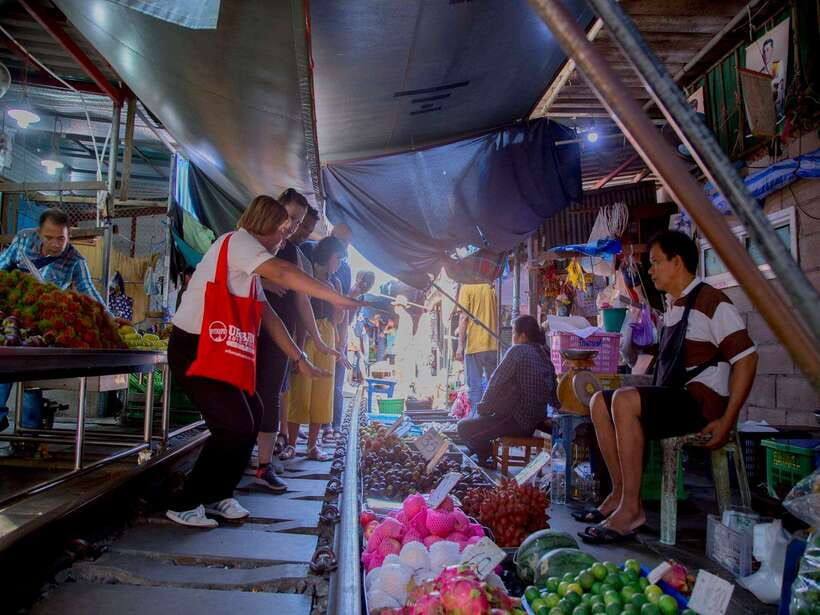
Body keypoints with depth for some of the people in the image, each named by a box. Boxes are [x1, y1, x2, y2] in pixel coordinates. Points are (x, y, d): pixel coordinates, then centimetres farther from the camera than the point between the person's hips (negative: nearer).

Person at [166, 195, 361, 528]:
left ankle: (219, 495, 24)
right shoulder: (237, 241, -11)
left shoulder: (251, 269, 19)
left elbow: (268, 316, 18)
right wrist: (337, 298, -24)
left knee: (249, 420, 10)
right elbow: (281, 273, -26)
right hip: (195, 350, -10)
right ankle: (186, 506, 3)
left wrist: (299, 360, 15)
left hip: (223, 356, 10)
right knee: (235, 426, -12)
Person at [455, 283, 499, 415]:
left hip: (474, 345, -4)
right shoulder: (492, 288, 9)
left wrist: (460, 346, -9)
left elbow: (464, 317, -10)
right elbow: (499, 317, 13)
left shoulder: (467, 287, -4)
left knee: (475, 386, 0)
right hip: (494, 345, 4)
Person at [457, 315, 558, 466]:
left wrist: (483, 409, -1)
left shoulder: (518, 351, -13)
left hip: (516, 422, -9)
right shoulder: (544, 354, 9)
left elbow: (495, 383, -12)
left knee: (464, 427, -1)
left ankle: (486, 457, 11)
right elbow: (554, 399, 12)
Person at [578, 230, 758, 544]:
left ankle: (631, 509, -24)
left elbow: (746, 358, -15)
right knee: (600, 402, 2)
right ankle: (619, 493, -2)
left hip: (703, 401, -9)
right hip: (672, 398, 9)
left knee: (624, 401, -29)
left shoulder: (712, 302, -10)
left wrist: (727, 420, -19)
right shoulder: (672, 306, 16)